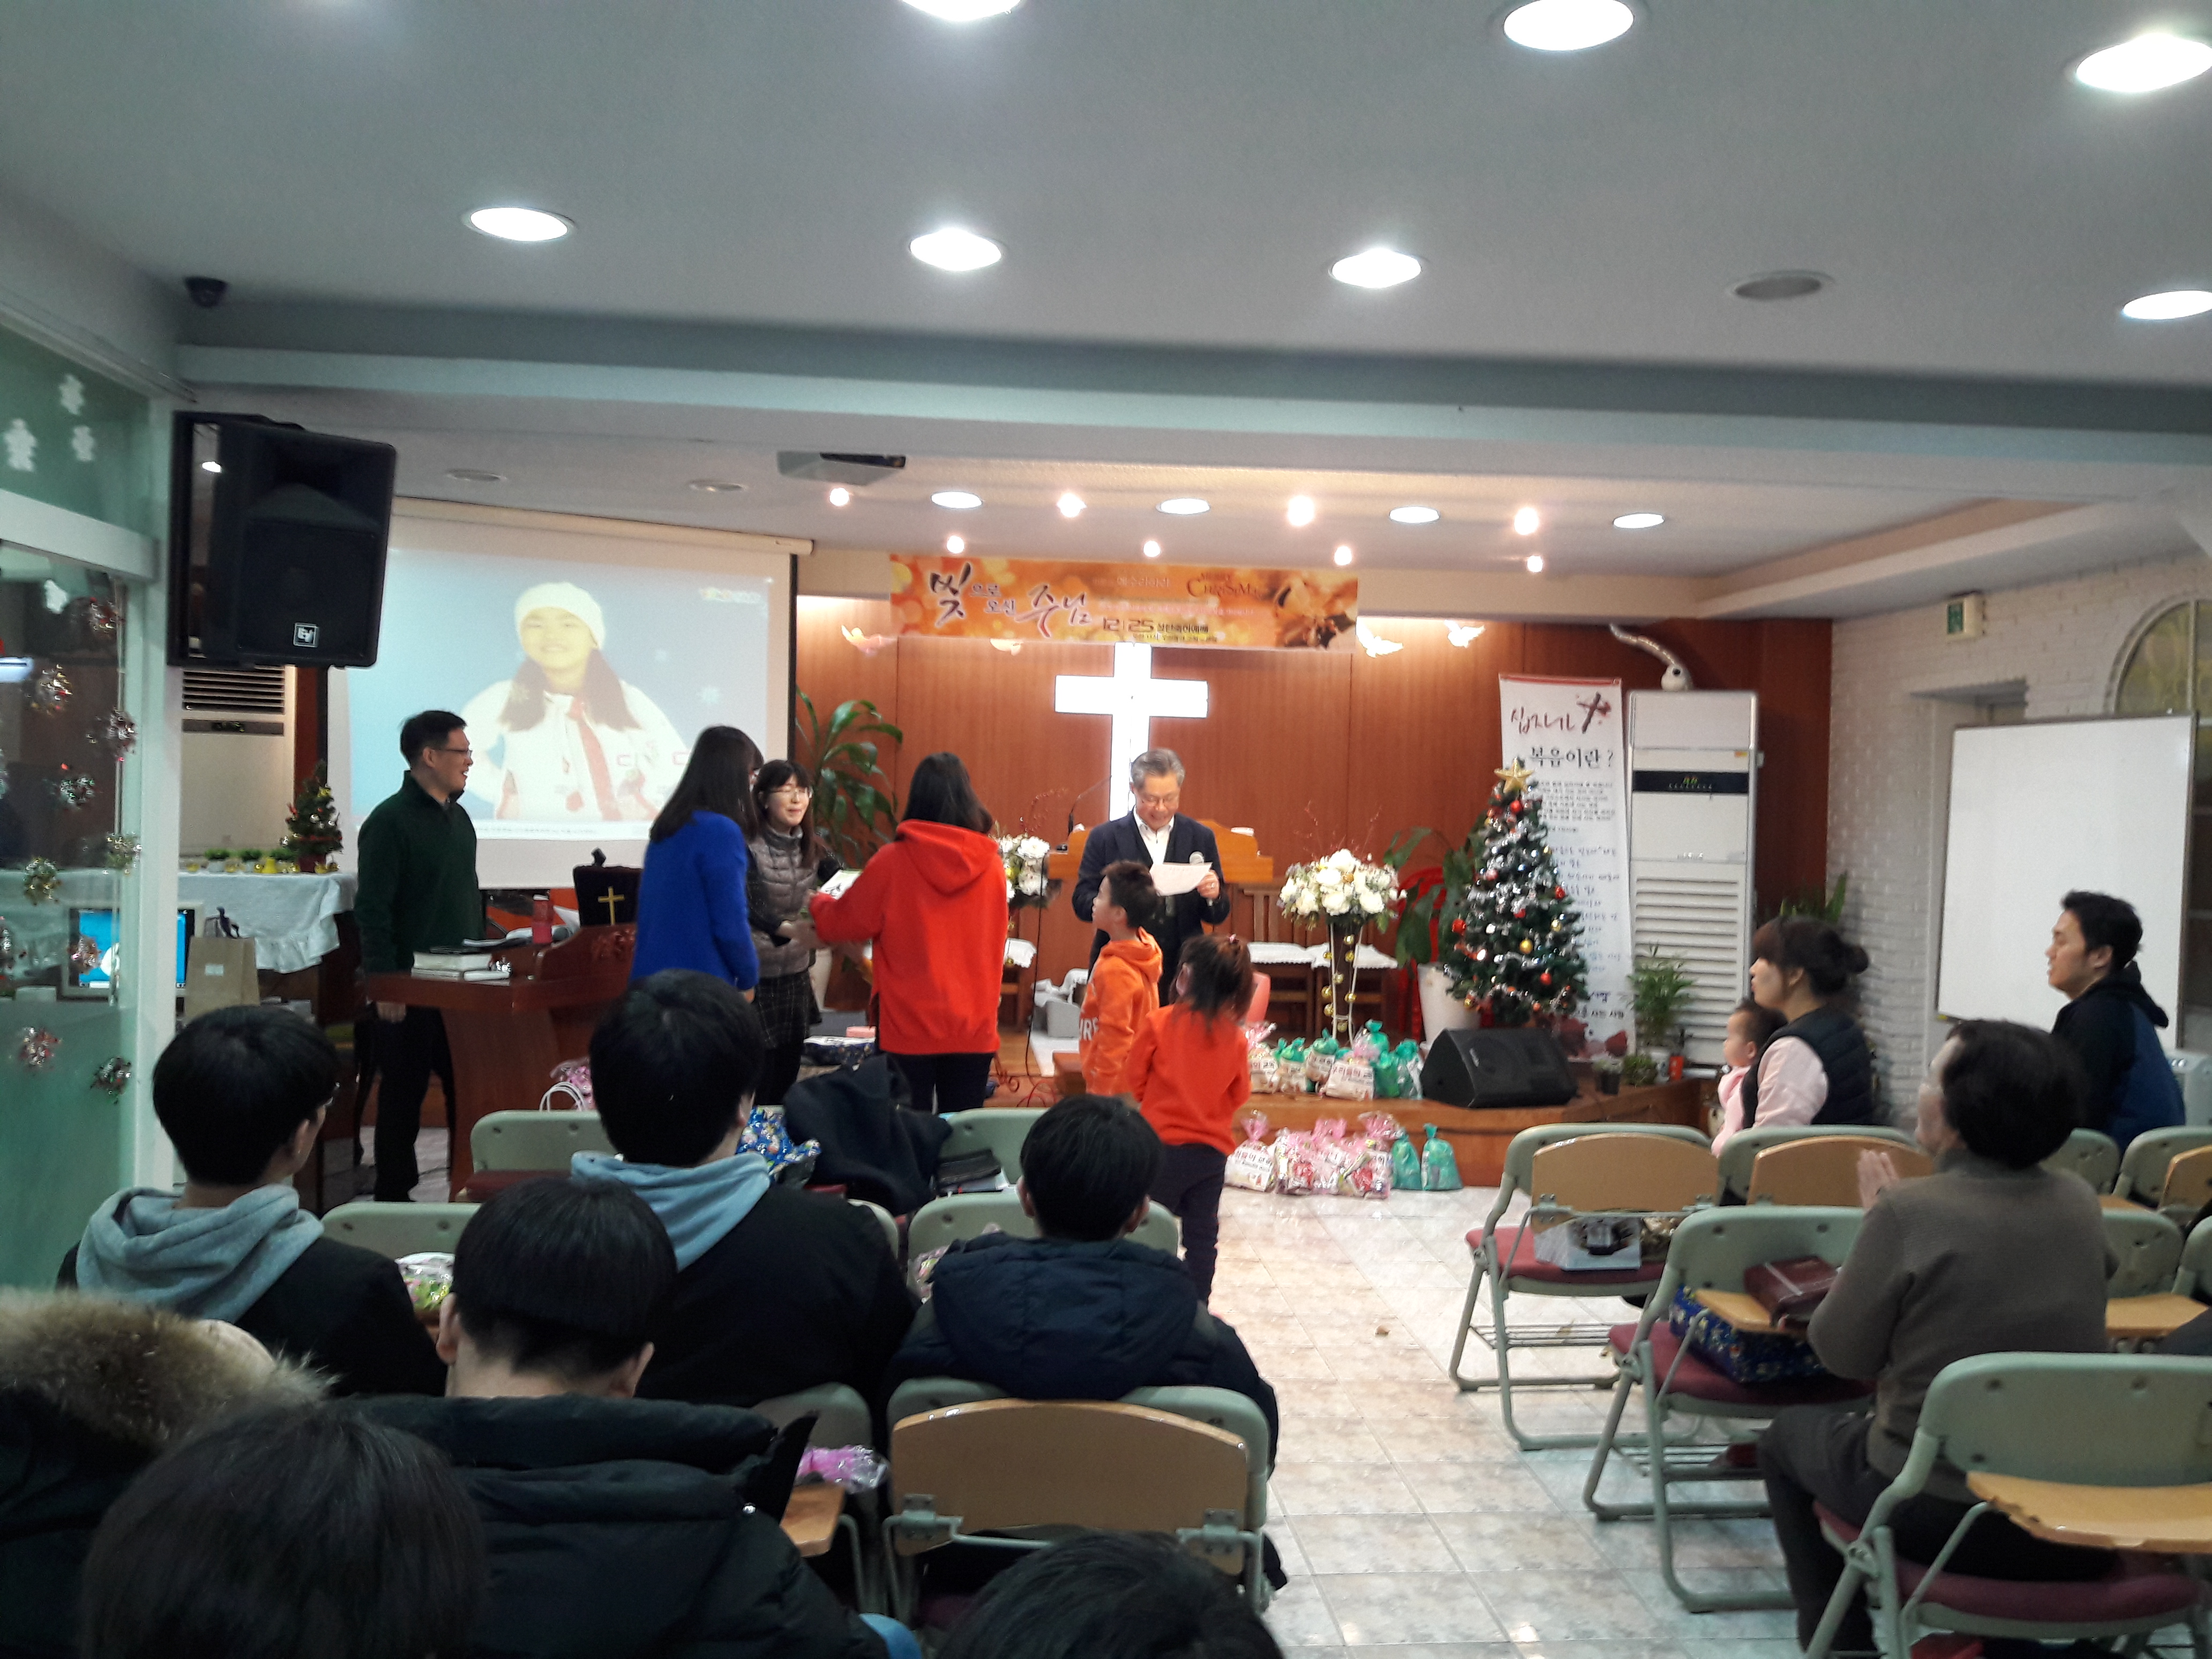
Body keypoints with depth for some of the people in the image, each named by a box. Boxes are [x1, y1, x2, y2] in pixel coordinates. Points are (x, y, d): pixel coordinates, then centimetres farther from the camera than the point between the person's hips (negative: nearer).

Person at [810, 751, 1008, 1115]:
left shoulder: (893, 861, -10)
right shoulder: (992, 866, -1)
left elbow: (843, 924, 3)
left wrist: (820, 903, 23)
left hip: (907, 1028, -2)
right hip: (974, 1029, 2)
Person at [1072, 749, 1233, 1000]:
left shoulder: (1201, 838, 6)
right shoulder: (1105, 838, 1)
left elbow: (1217, 917, 9)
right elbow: (1081, 903, -2)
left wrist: (1214, 896, -14)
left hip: (1182, 974, 2)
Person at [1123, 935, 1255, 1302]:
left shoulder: (1159, 1024, -15)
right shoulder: (1234, 1035, -5)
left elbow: (1134, 1079, -5)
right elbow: (1240, 1094, 5)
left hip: (1166, 1144, -3)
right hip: (1214, 1148, 3)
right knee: (1202, 1235, 13)